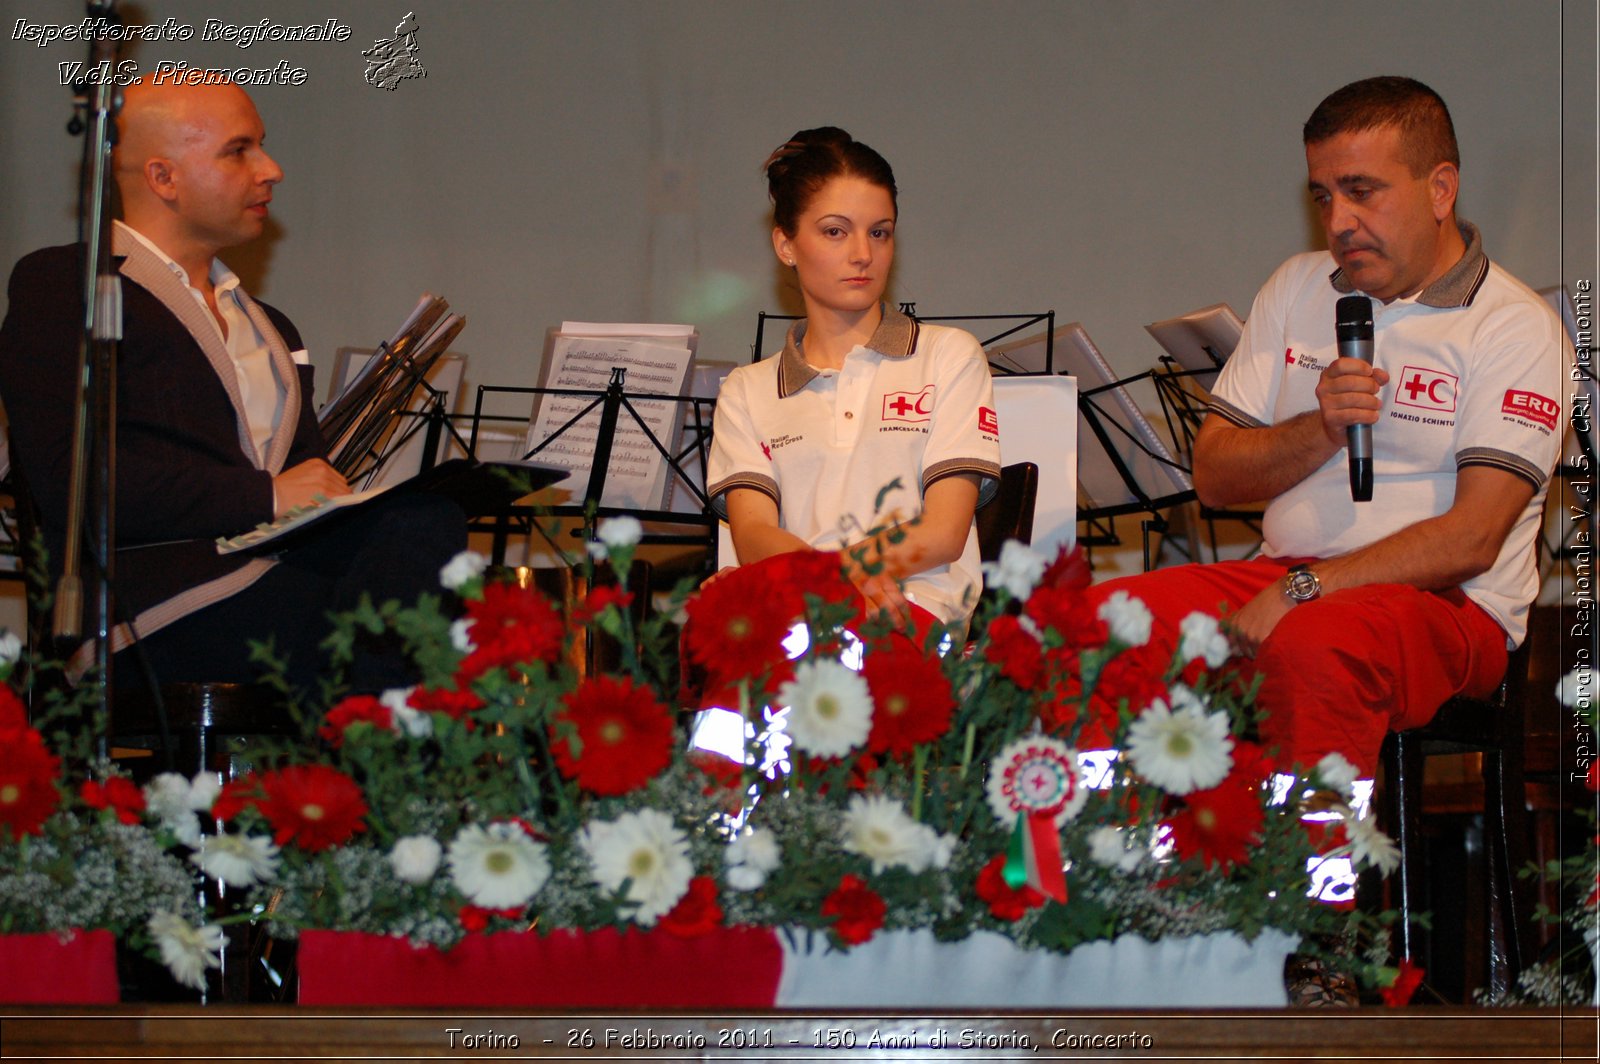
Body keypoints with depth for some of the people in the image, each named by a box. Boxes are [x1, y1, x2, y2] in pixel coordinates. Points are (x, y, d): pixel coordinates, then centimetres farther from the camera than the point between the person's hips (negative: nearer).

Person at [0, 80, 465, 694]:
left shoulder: (267, 325, 32)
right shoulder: (58, 285, 7)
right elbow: (68, 476, -8)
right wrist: (266, 496, -11)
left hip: (286, 562, 7)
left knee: (429, 521, -27)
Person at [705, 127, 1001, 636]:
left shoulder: (949, 356, 16)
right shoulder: (747, 391, 21)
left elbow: (943, 535, 3)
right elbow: (752, 536, 2)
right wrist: (849, 584, -21)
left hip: (916, 625, -2)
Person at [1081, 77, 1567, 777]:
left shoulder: (1515, 326, -4)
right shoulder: (1297, 288, 14)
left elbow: (1472, 538, -14)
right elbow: (1212, 477, 11)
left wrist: (1299, 592, -20)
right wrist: (1321, 431, -9)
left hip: (1445, 607, -5)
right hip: (1284, 581, 5)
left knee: (1311, 646, -40)